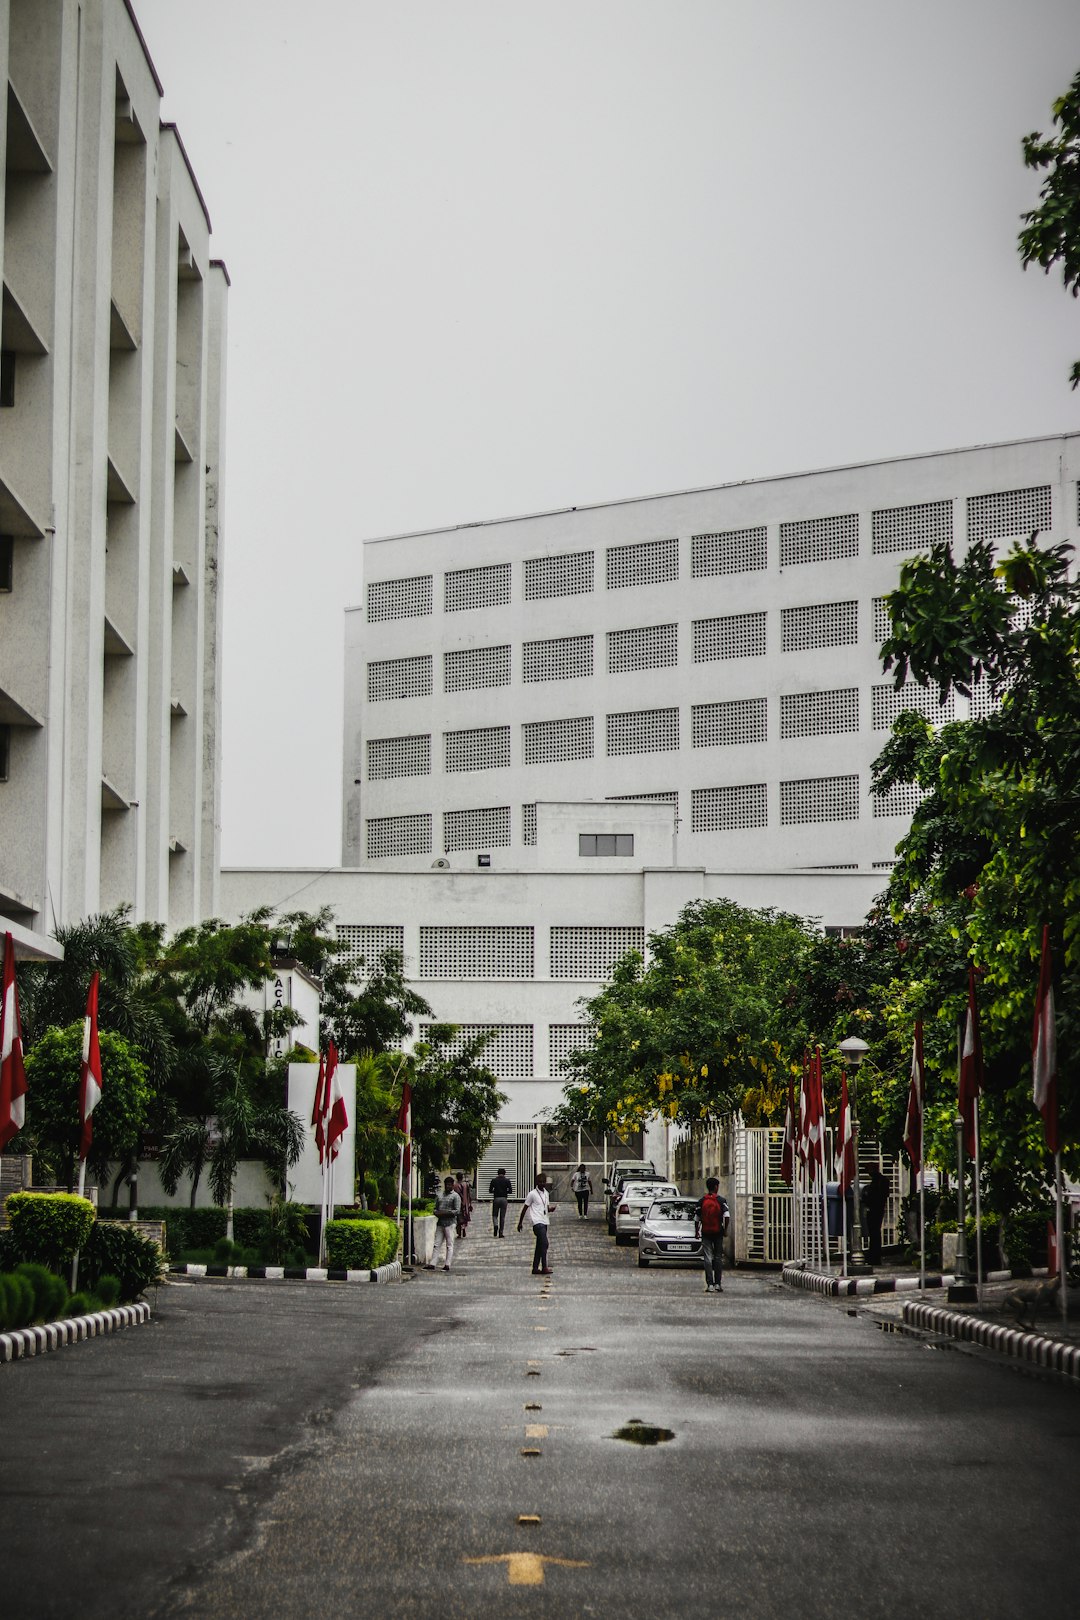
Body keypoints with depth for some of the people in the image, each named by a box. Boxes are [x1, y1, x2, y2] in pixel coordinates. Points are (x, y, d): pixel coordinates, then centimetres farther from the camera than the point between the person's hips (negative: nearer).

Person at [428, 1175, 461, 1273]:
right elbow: (435, 1208, 19)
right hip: (440, 1223, 6)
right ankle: (432, 1264, 0)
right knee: (436, 1244, 2)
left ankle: (447, 1265, -3)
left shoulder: (455, 1196, -1)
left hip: (450, 1223, -6)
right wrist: (437, 1213, -5)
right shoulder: (439, 1195, 16)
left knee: (449, 1245, -3)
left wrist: (445, 1213, -16)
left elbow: (457, 1211, -9)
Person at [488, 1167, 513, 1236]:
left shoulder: (493, 1180, 2)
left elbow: (490, 1190, 2)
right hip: (504, 1199, 0)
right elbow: (510, 1191, -2)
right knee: (502, 1216, 5)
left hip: (496, 1199, 0)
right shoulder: (507, 1181, 1)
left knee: (494, 1215, 12)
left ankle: (495, 1225, -20)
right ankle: (501, 1233, 2)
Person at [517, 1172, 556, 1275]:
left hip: (544, 1222, 8)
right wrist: (520, 1223, 1)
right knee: (544, 1243, -18)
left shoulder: (546, 1193, 15)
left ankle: (535, 1268, 15)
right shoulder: (532, 1194, -7)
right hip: (537, 1222, -8)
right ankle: (544, 1267, -19)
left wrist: (552, 1208, -2)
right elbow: (525, 1208, -1)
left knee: (540, 1246, 10)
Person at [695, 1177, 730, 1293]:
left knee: (708, 1258, 0)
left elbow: (696, 1218, 2)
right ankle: (718, 1284, 10)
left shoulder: (701, 1201, 1)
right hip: (718, 1232, -1)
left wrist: (697, 1231, 13)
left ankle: (710, 1284, -7)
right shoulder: (721, 1200, -4)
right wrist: (725, 1229, -3)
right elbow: (727, 1216, -14)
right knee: (718, 1258, 10)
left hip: (706, 1233, 1)